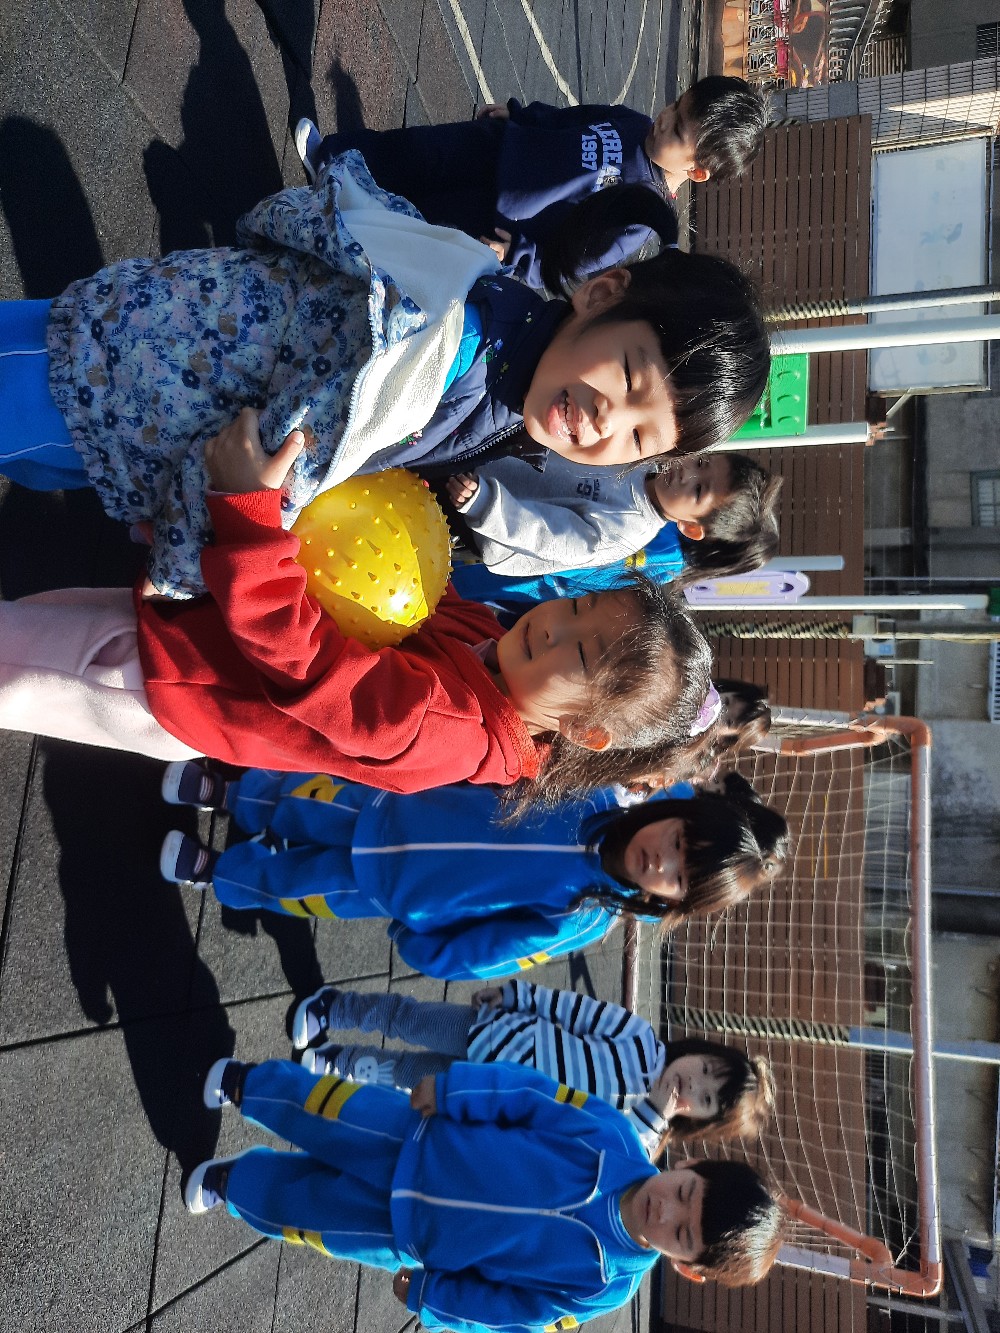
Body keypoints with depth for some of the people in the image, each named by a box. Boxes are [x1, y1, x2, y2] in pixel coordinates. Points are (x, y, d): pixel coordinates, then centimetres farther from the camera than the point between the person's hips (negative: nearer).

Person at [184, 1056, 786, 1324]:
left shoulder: (603, 1283, -19)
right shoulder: (612, 1134, -22)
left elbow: (508, 1310, -9)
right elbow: (530, 1091, -14)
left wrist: (424, 1296, -7)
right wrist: (448, 1090, -18)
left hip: (416, 1232, 0)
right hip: (421, 1139, 0)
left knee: (298, 1206, 8)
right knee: (324, 1114, 5)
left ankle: (232, 1182, 42)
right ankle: (245, 1084, 38)